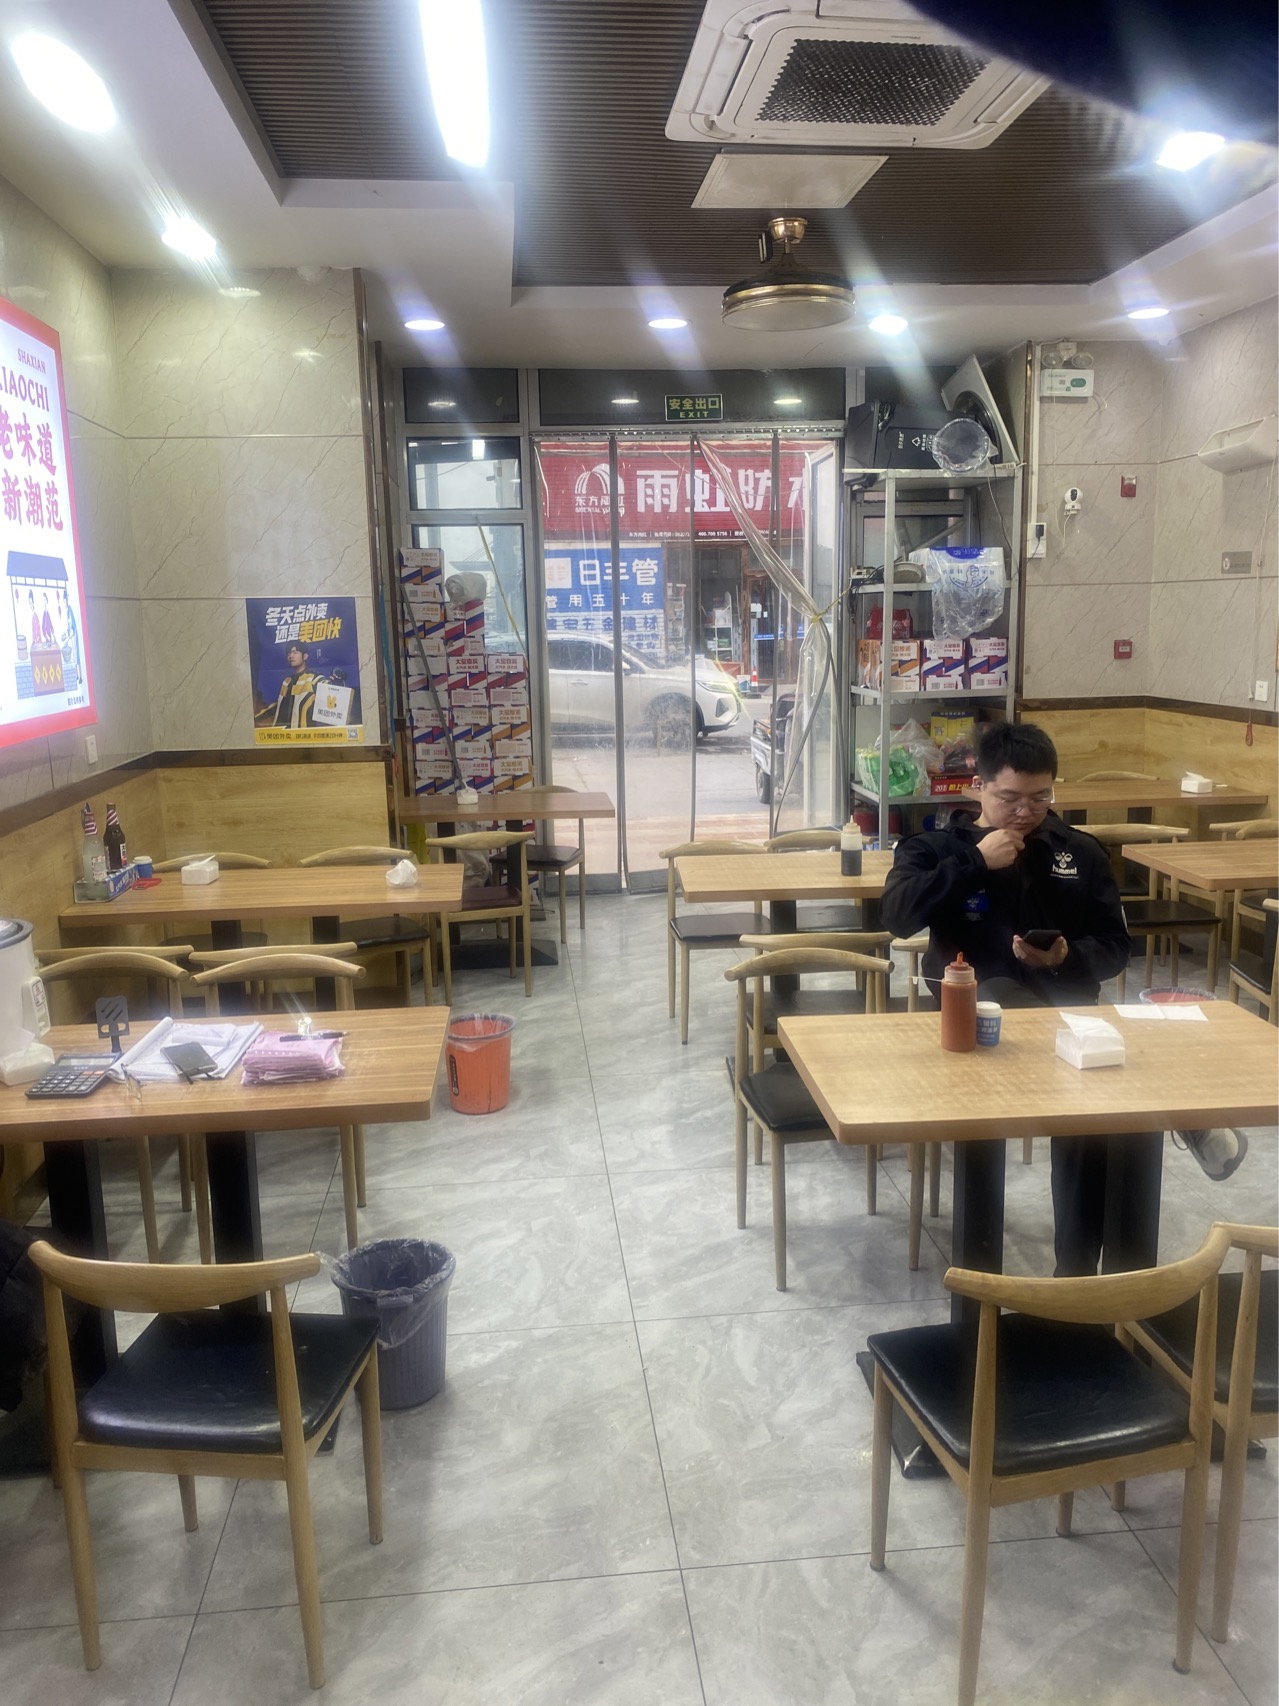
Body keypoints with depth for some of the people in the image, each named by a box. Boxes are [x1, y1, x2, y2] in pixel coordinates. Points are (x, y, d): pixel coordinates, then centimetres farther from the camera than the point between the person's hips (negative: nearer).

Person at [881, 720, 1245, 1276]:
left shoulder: (1080, 852, 15)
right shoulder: (936, 847, 6)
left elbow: (1116, 945, 12)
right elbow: (897, 914, -13)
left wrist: (1068, 957, -11)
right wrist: (976, 862, -12)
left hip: (1068, 1007, 3)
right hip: (980, 1004, -2)